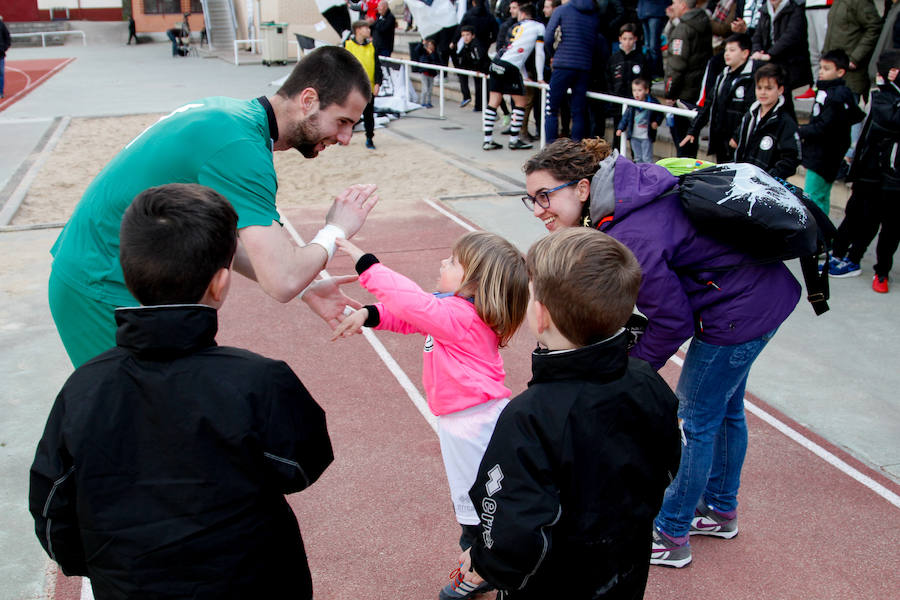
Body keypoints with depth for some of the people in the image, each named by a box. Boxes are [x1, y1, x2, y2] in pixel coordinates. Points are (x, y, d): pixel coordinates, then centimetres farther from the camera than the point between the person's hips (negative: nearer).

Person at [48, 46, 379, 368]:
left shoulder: (231, 113, 5)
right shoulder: (240, 146, -26)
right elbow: (281, 280, -31)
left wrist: (305, 289, 6)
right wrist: (334, 231, -11)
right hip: (105, 295, -10)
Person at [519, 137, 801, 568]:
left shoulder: (628, 238, -32)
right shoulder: (625, 185, -5)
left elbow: (674, 321, -22)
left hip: (740, 313, -9)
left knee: (696, 421, 7)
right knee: (724, 410, 25)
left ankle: (670, 536, 26)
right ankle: (721, 510, 47)